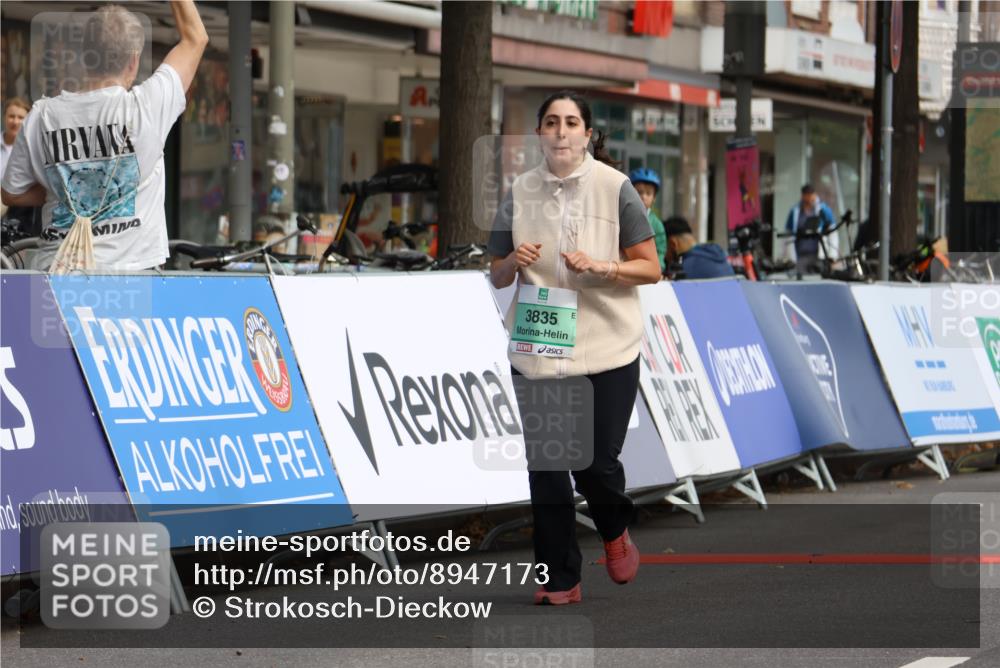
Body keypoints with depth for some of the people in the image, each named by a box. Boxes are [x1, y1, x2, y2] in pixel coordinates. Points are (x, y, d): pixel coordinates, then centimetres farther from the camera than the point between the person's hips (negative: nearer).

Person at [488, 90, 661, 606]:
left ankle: (615, 531, 30)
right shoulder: (519, 193, 4)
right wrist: (514, 262, -11)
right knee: (544, 466, 1)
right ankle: (559, 578, 11)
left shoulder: (615, 188, -3)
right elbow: (496, 276, 11)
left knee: (596, 464, -3)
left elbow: (650, 268, -2)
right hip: (538, 352, 2)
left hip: (606, 350, -2)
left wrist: (602, 267, -18)